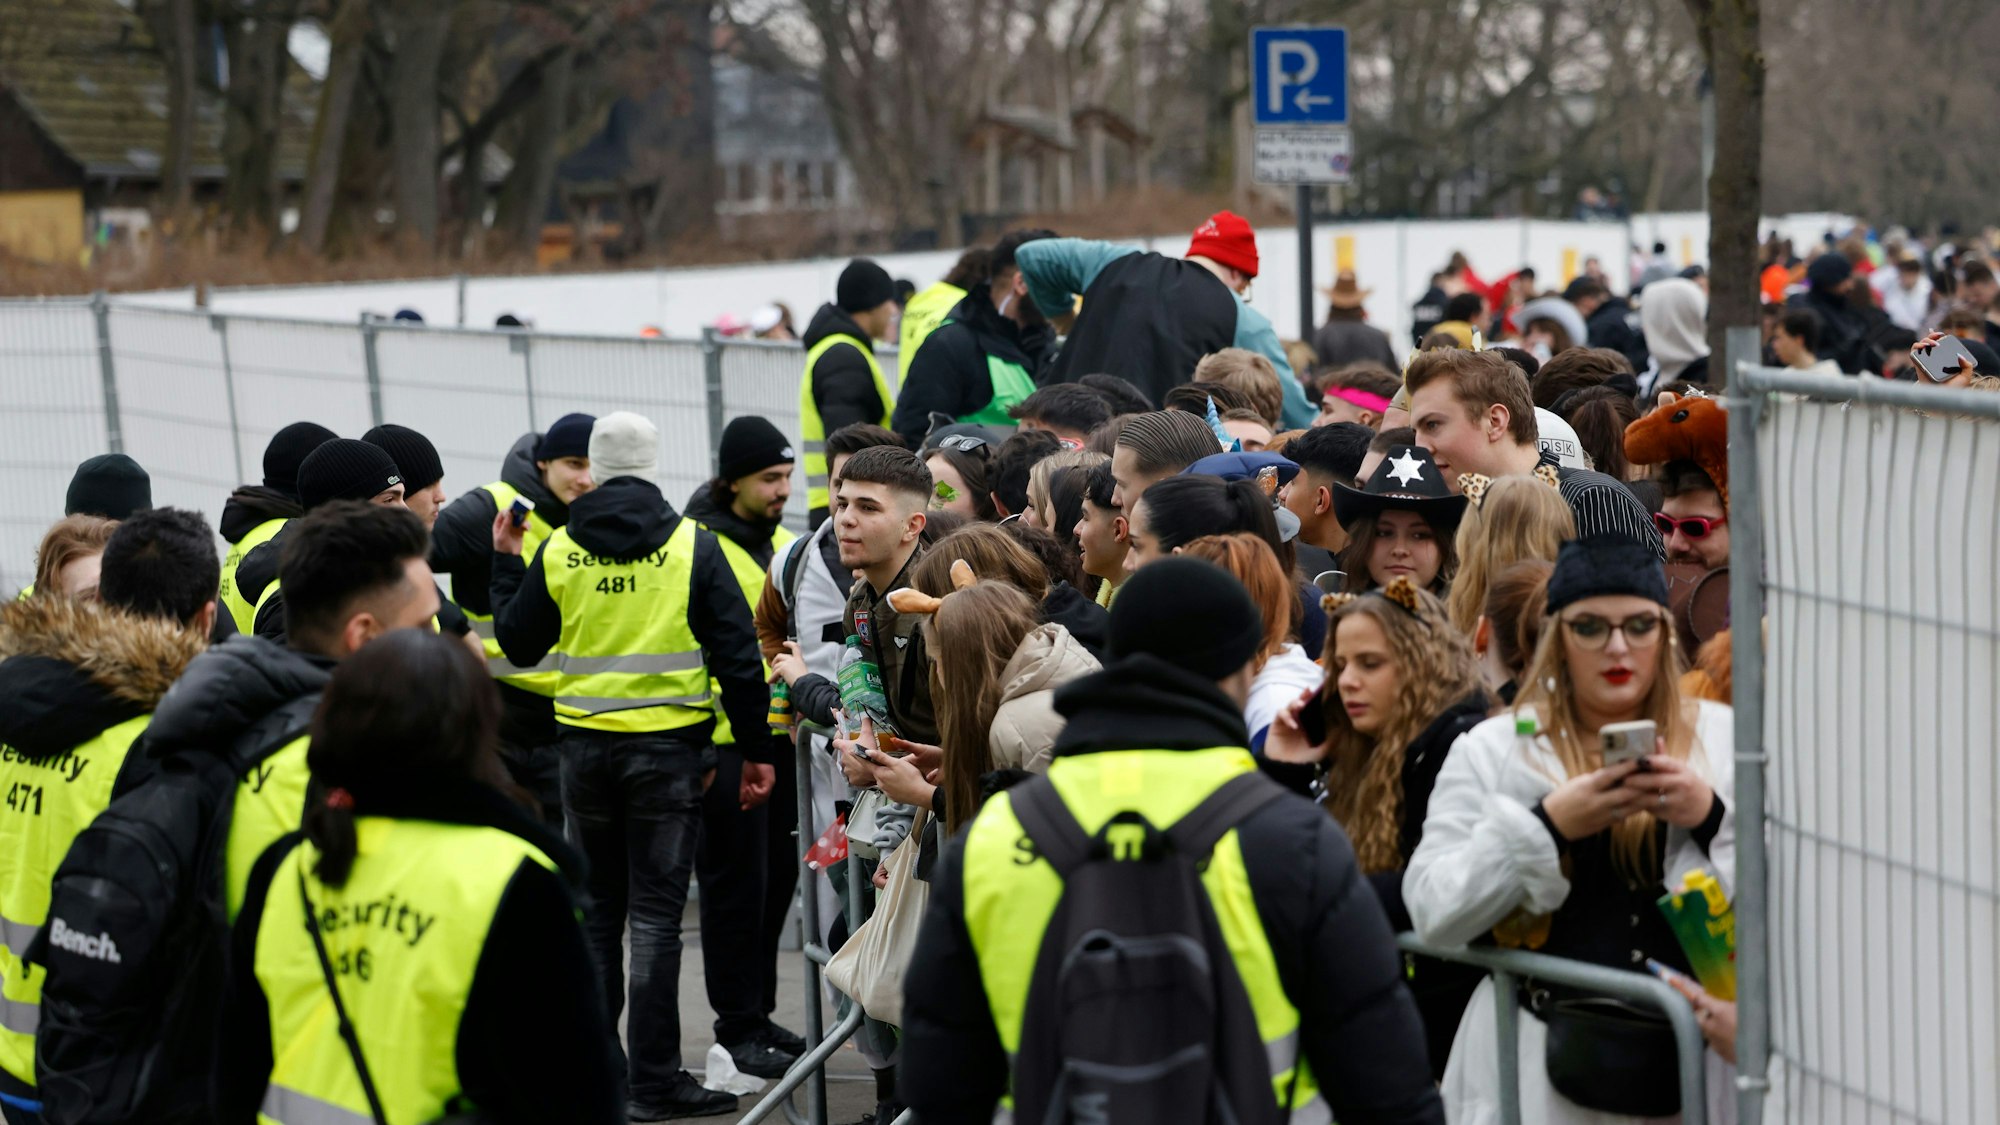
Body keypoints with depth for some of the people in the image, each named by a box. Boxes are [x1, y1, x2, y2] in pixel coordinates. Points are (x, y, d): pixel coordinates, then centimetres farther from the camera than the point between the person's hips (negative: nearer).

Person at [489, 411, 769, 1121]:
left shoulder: (557, 551, 0)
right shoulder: (692, 545, -6)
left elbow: (519, 644, 11)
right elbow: (736, 653, -6)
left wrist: (505, 561, 23)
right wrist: (755, 748, 1)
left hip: (585, 745, 3)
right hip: (669, 747, -3)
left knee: (594, 907, 15)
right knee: (655, 914, 0)